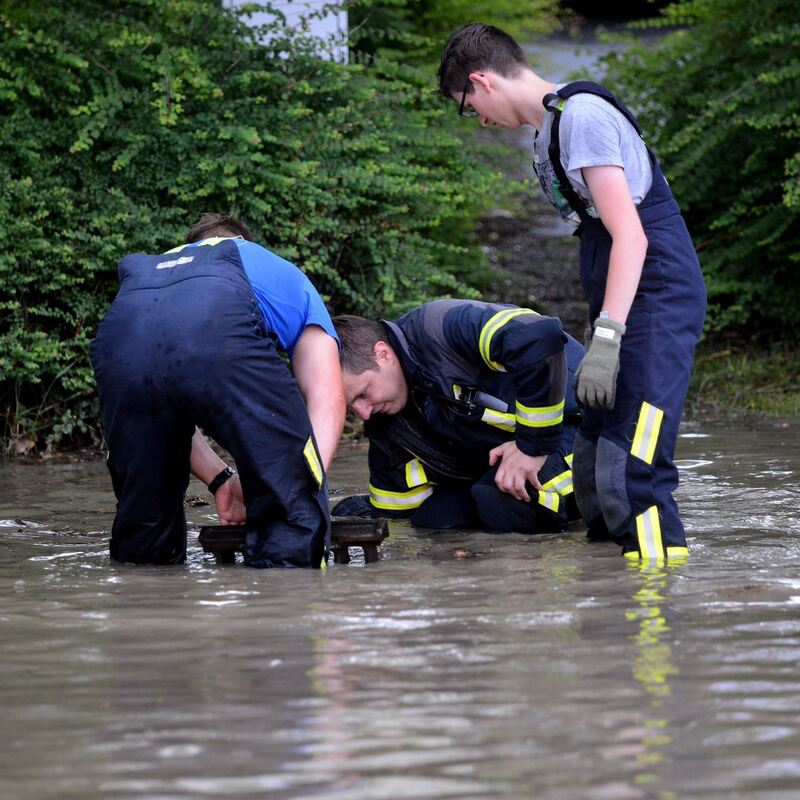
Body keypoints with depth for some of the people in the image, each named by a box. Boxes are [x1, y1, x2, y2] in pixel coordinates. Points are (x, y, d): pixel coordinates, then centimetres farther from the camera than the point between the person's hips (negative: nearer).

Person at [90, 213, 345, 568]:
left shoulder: (150, 267, 47)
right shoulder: (284, 274, 40)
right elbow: (327, 396, 22)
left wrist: (220, 480, 34)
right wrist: (306, 488, 13)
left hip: (120, 341, 4)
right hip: (222, 336, -4)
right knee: (291, 515, 4)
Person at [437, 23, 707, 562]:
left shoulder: (580, 115, -11)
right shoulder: (551, 126, 20)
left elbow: (630, 236, -18)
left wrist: (605, 339, -23)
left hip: (654, 301, -11)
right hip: (625, 309, 11)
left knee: (630, 476, -20)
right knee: (592, 472, 10)